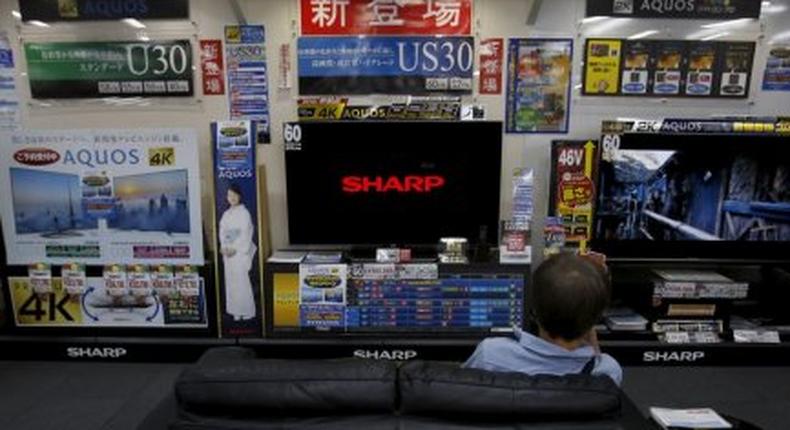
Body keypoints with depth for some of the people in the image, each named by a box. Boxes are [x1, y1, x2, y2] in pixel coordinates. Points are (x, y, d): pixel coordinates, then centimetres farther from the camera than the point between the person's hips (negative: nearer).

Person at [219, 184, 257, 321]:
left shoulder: (244, 213, -4)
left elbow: (246, 234, -10)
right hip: (228, 252, 6)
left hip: (241, 252, -6)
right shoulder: (226, 214, 14)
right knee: (230, 281, 5)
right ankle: (236, 311, 13)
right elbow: (222, 231, 11)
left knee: (242, 281, -6)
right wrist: (223, 247, -4)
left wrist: (234, 248, -15)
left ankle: (247, 311, 4)